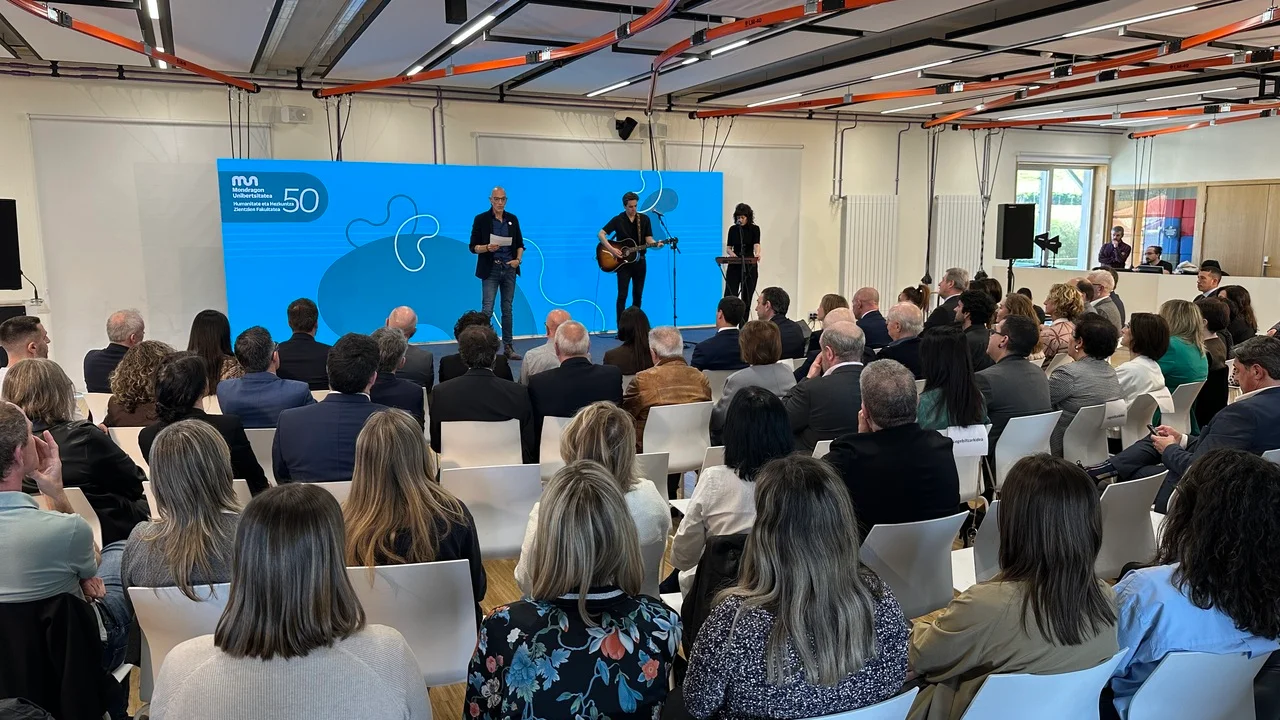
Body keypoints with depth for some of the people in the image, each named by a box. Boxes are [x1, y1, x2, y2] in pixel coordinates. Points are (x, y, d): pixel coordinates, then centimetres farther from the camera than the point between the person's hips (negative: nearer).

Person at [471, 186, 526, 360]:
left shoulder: (512, 219, 9)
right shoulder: (481, 219, -2)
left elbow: (520, 244, 13)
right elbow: (473, 247, -3)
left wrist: (518, 259, -5)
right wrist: (487, 248, -21)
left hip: (509, 269, 4)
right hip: (490, 270, -3)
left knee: (507, 309, 8)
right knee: (487, 309, -8)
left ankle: (508, 347, 13)